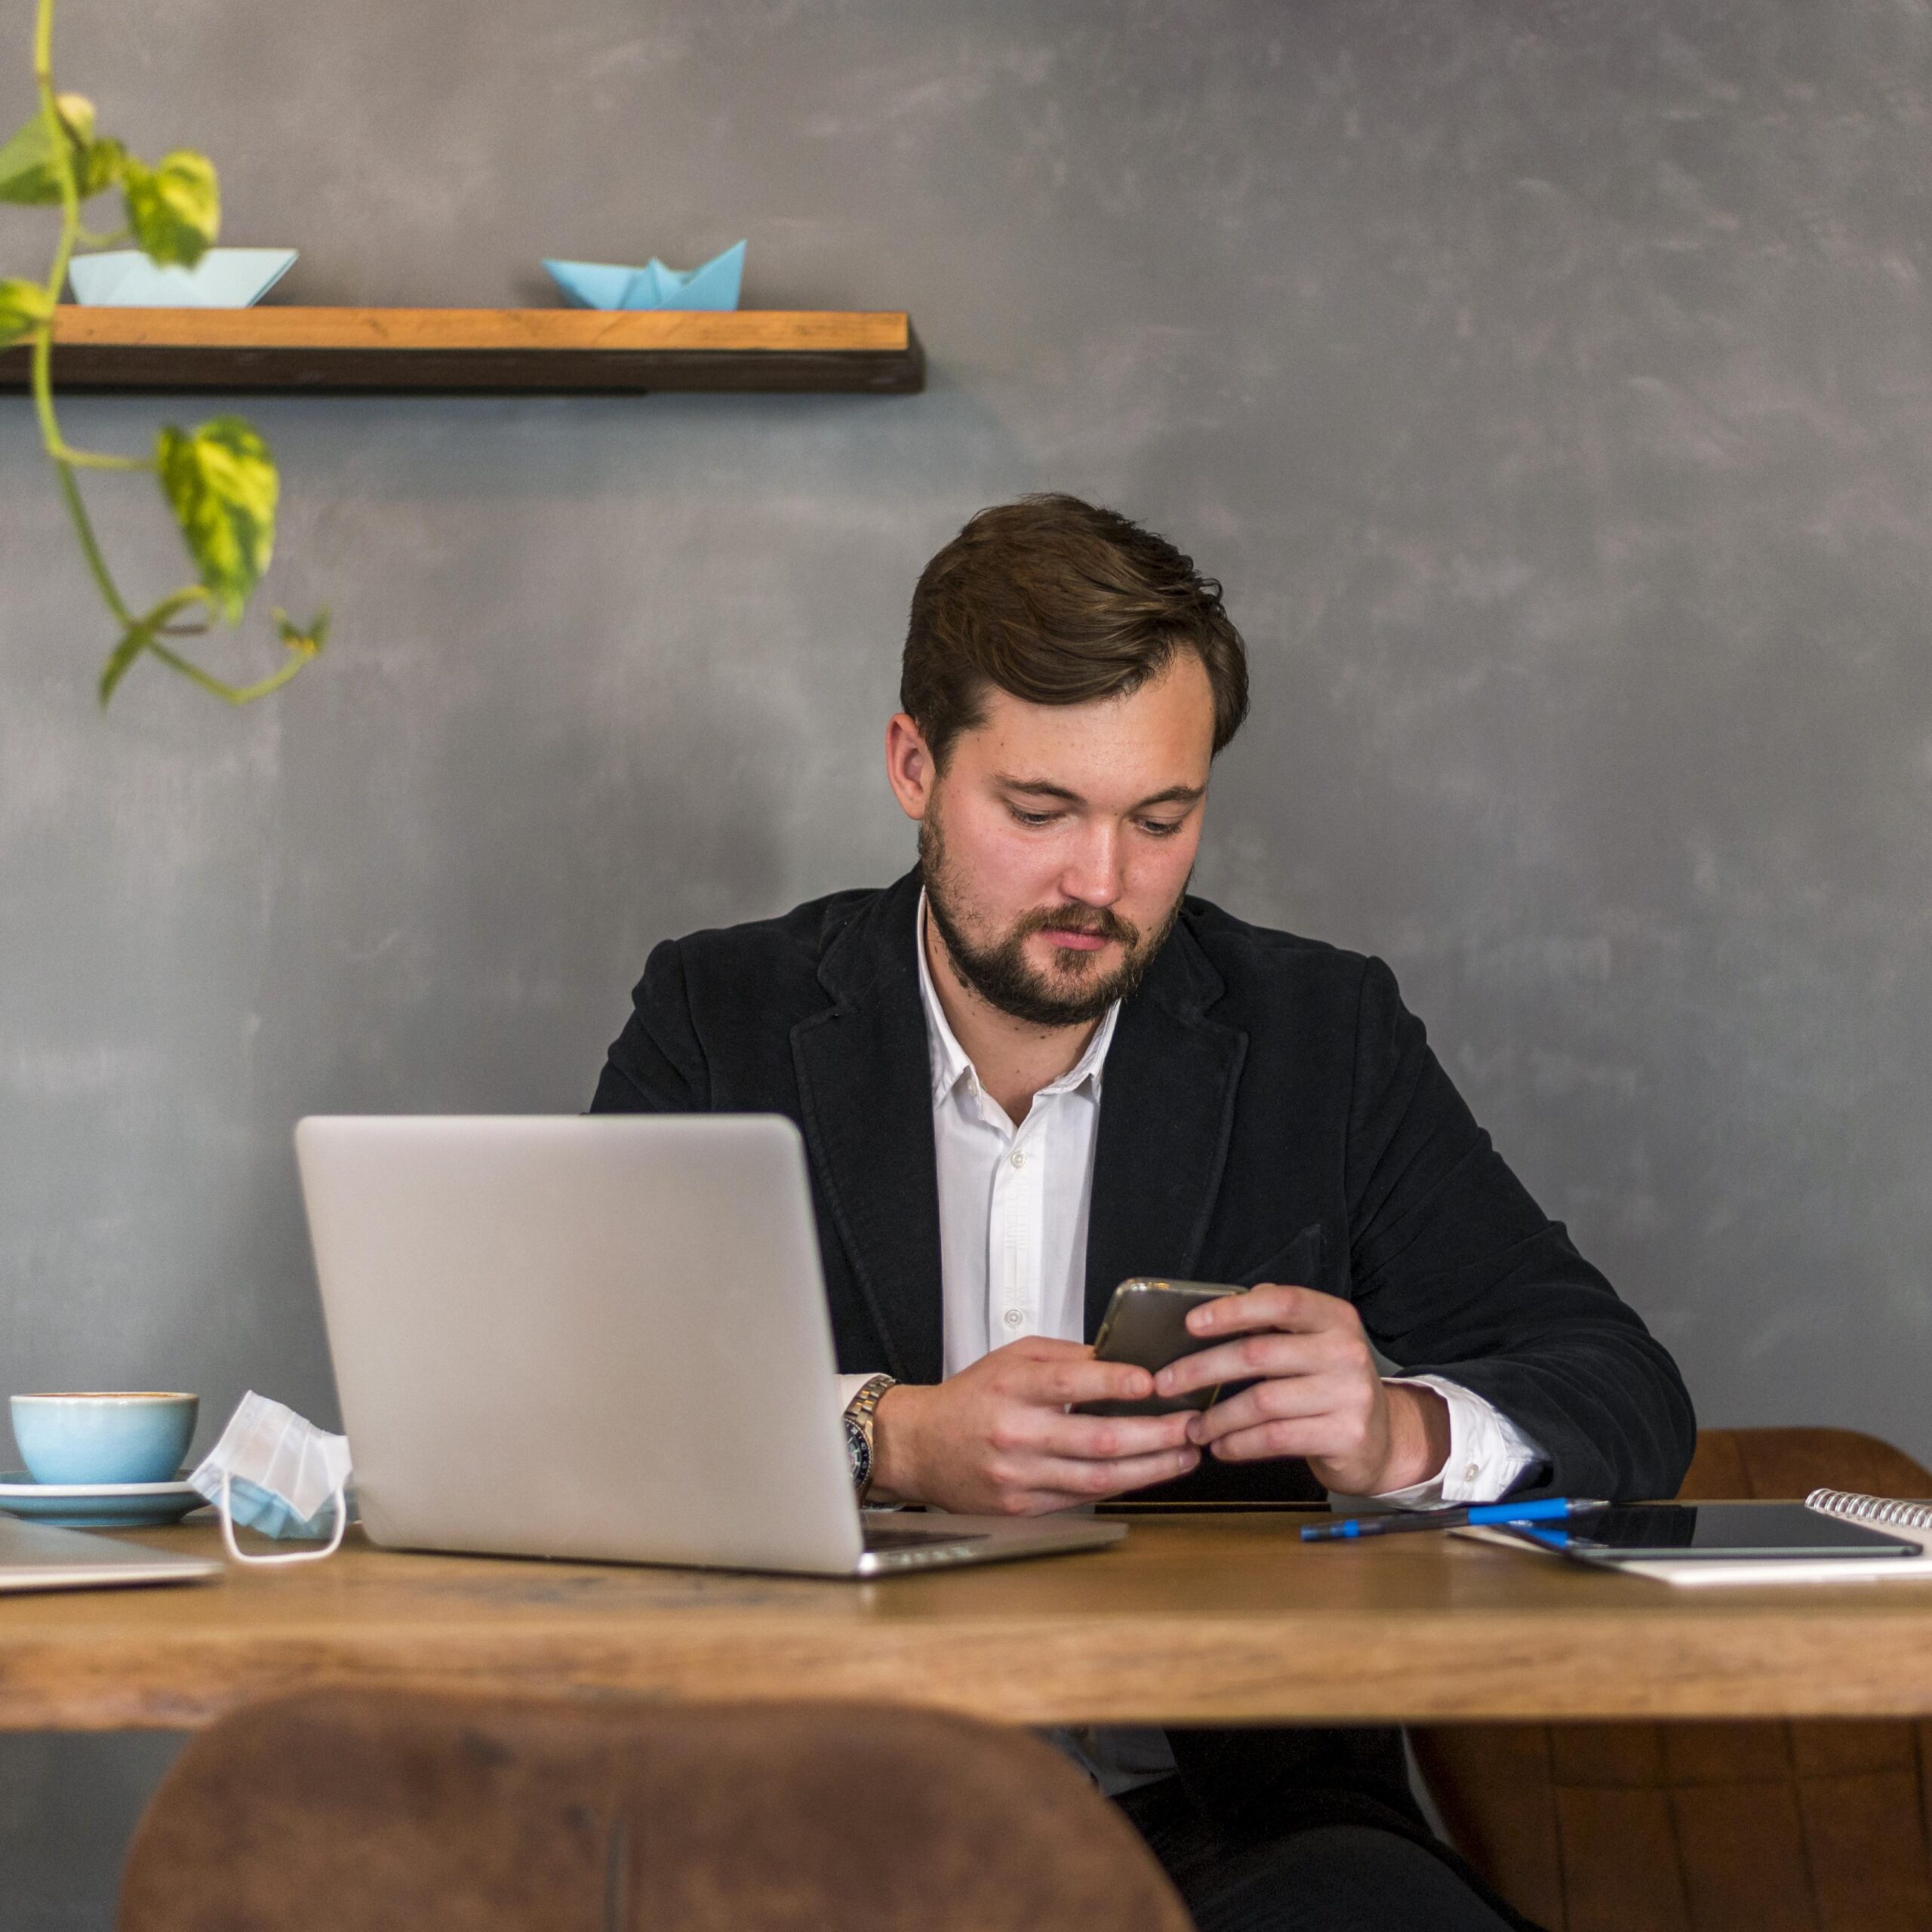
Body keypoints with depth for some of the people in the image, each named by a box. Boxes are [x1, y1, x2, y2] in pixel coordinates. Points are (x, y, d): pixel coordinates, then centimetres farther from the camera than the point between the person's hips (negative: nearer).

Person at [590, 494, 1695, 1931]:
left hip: (1232, 1802, 1)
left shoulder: (1325, 1039, 10)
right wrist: (886, 1438, -23)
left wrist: (1400, 1432, -16)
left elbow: (1631, 1400, 7)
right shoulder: (723, 1017, 8)